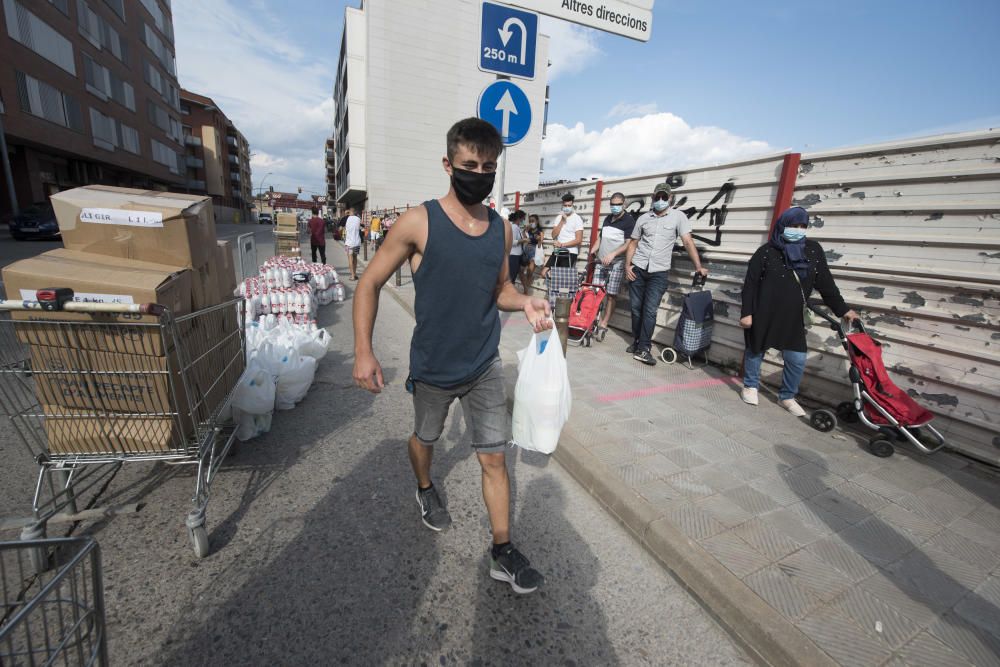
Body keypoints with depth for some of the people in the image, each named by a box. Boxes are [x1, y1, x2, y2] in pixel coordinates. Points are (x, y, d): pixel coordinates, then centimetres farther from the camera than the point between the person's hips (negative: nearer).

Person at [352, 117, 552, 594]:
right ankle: (425, 490, 57)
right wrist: (363, 352, -14)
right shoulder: (418, 223, -14)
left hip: (485, 366, 3)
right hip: (432, 368, -2)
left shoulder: (501, 229, -1)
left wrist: (525, 303, -10)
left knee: (494, 457, 7)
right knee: (425, 438, 24)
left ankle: (503, 552, 25)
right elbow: (369, 285, -8)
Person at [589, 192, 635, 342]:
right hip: (601, 262, 6)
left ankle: (603, 325, 2)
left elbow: (629, 244, -12)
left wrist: (612, 254, -24)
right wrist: (593, 251, 7)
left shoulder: (629, 220, -4)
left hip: (617, 264, -6)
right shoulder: (607, 219, 16)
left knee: (611, 295, -3)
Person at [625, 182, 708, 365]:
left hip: (659, 272, -3)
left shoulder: (678, 216, 0)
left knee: (650, 310, -8)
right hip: (638, 269, 3)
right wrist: (627, 265, 1)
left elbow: (688, 242, -4)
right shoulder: (643, 218, 8)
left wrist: (698, 266, -9)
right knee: (636, 308, 8)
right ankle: (637, 342, 23)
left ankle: (643, 349, -2)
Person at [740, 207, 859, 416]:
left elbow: (825, 282, 9)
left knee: (797, 360, 4)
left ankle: (787, 397, 24)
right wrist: (746, 312, -12)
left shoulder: (813, 250, 2)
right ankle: (750, 387, 32)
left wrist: (842, 309, 11)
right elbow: (750, 284, -8)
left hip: (792, 318, 3)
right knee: (755, 352, 11)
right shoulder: (766, 251, -8)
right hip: (763, 315, -3)